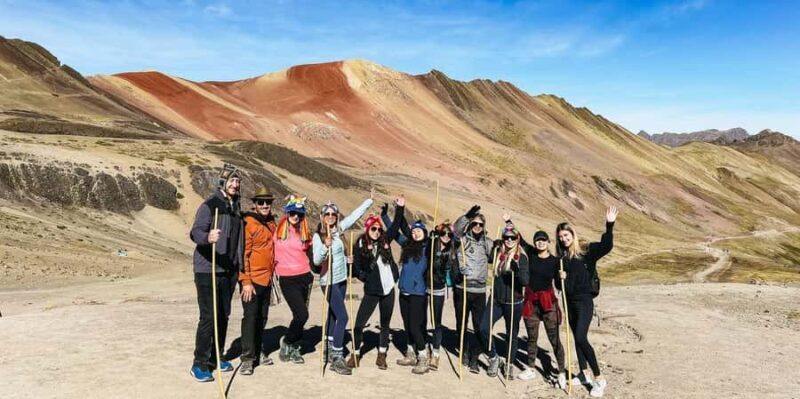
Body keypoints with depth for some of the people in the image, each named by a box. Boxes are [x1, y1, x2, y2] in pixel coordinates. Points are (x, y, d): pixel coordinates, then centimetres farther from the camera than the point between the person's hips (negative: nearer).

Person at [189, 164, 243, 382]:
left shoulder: (236, 208, 12)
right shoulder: (210, 204, -10)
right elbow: (195, 231, -22)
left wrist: (238, 266, 19)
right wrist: (207, 237, -45)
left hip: (229, 271, 7)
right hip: (208, 269, -7)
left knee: (223, 316, 12)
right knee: (208, 317, -5)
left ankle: (215, 358, 26)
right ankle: (199, 364, 9)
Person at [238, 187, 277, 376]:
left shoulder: (272, 223, 10)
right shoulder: (248, 223, -11)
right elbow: (243, 254, -14)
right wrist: (246, 282, -16)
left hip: (267, 279, 7)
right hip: (252, 280, -7)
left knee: (262, 317, 15)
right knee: (250, 317, -2)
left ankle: (257, 351, 28)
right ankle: (247, 357, 7)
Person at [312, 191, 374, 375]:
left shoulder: (339, 229, 3)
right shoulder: (318, 236, -14)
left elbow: (355, 214, 11)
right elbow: (317, 260, -23)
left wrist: (369, 200, 15)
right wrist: (325, 246, -39)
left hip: (341, 280, 7)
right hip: (329, 282, -7)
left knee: (333, 315, 16)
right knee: (342, 317, -12)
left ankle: (331, 351, 29)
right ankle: (337, 358, -6)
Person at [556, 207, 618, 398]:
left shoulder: (586, 251, -8)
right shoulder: (561, 257, 7)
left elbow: (606, 246, -24)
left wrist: (609, 225, -33)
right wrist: (560, 278, -9)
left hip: (584, 301, -6)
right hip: (570, 301, 6)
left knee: (581, 338, -15)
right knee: (577, 338, 14)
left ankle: (599, 378, -1)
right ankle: (584, 374, 29)